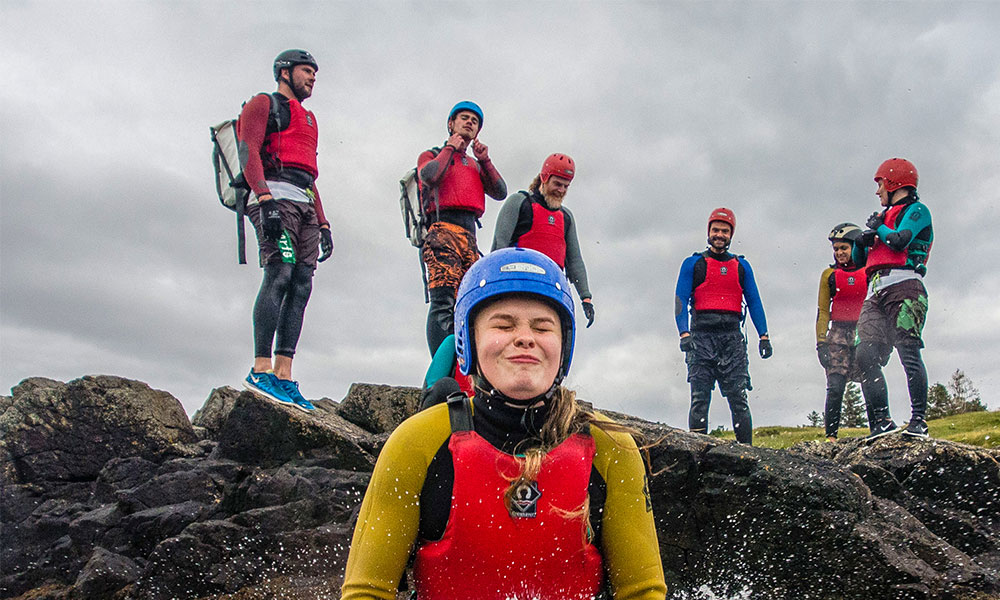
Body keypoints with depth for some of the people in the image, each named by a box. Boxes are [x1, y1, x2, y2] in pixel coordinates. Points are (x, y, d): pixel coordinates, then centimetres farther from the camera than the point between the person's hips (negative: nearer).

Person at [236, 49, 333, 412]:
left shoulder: (308, 118, 34)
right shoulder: (263, 104, 10)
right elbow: (248, 151, -6)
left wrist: (323, 223, 21)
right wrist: (265, 199, -21)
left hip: (305, 204, 7)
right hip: (275, 197, -7)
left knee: (301, 286, -5)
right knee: (280, 273, -21)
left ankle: (284, 377, -8)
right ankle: (261, 370, -22)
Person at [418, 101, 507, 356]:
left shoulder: (476, 165, 31)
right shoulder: (431, 155, 18)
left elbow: (500, 193, 16)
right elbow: (429, 176, -7)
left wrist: (485, 160, 9)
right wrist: (450, 148, 8)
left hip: (470, 235, 6)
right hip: (443, 229, -6)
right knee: (443, 301, -19)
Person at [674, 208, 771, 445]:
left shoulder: (742, 266, 17)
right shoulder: (693, 263, 9)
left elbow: (754, 302, 16)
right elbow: (681, 300, 1)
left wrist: (764, 336, 6)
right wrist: (684, 334, -13)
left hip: (732, 338, 2)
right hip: (701, 337, -2)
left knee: (738, 397, -2)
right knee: (700, 398, -5)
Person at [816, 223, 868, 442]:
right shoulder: (829, 275, 8)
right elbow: (823, 311, 6)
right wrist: (821, 342, -2)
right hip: (839, 334, 0)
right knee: (835, 387, -8)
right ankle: (831, 435, -6)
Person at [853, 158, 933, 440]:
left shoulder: (916, 210, 9)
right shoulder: (884, 216, 32)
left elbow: (900, 241, -11)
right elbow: (859, 259, 29)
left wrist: (878, 227, 8)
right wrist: (862, 241, 8)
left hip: (903, 285, -7)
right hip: (875, 292, 7)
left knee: (908, 352, -15)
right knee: (866, 356, -8)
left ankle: (919, 420, -13)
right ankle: (881, 422, -10)